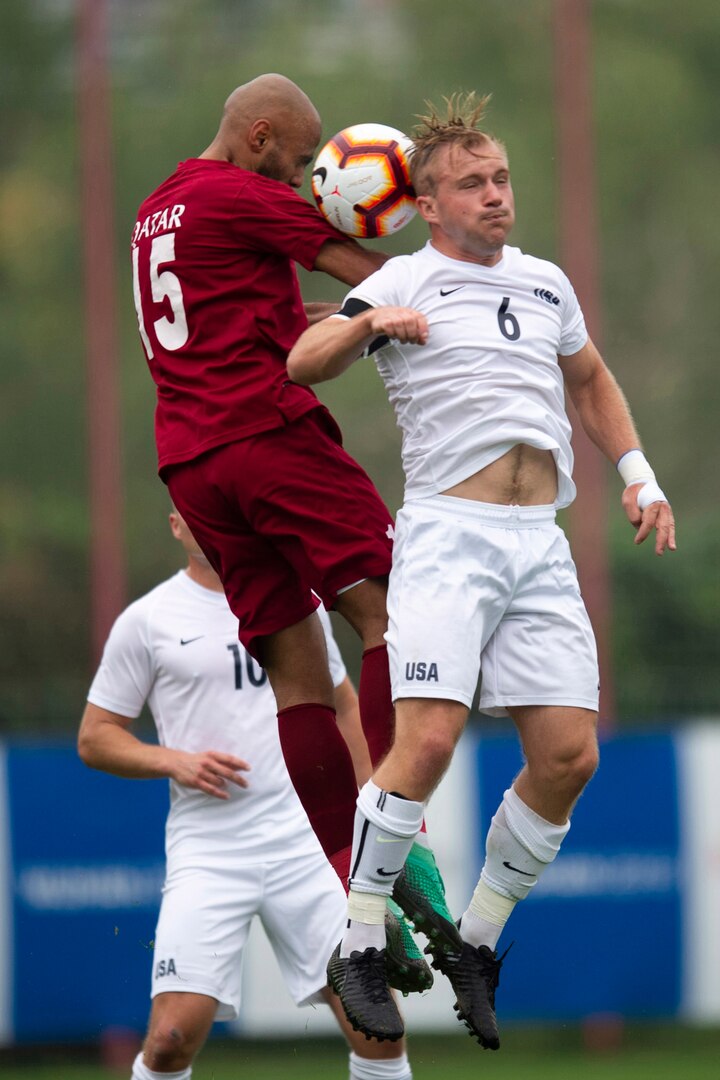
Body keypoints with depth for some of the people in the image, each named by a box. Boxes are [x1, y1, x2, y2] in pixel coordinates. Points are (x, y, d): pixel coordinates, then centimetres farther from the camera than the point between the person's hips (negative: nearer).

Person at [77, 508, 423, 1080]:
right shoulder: (147, 619, 3)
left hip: (306, 838, 3)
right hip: (206, 848, -2)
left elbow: (343, 707, 23)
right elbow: (95, 737, 6)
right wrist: (172, 761, -11)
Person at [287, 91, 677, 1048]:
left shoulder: (546, 283, 18)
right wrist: (367, 322, -30)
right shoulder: (406, 283, 1)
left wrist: (638, 475, 24)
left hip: (541, 541, 6)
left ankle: (475, 942, 13)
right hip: (449, 536, -6)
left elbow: (590, 378, 35)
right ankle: (358, 948, -8)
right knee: (428, 740, -20)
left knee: (568, 757, -3)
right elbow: (302, 365, -11)